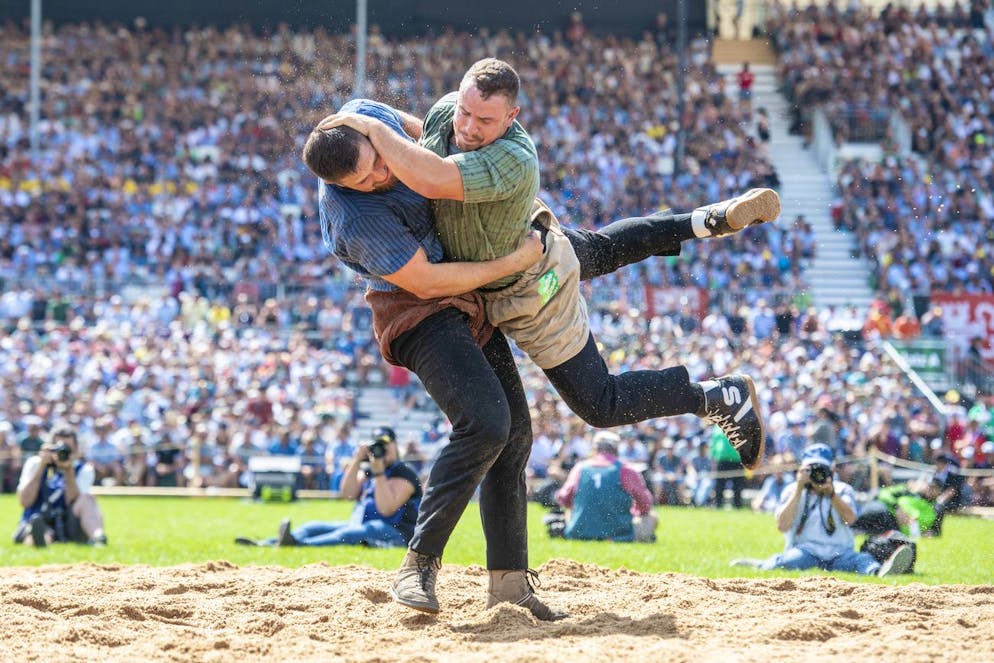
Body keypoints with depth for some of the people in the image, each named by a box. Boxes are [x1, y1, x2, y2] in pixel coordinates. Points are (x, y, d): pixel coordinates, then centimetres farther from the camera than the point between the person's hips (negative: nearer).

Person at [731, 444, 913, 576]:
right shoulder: (792, 490, 9)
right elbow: (782, 526, -7)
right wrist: (799, 489, -9)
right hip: (805, 551, 0)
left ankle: (880, 571, -64)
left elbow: (849, 519, -8)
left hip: (839, 554, 0)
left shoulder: (843, 490, 12)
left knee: (862, 559, -35)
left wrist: (830, 492, -20)